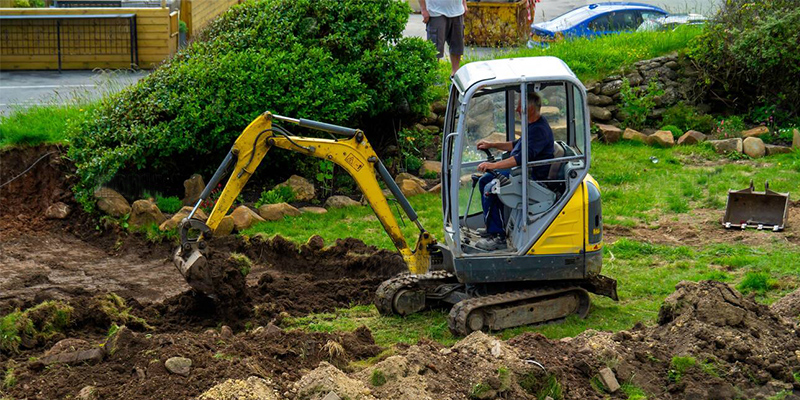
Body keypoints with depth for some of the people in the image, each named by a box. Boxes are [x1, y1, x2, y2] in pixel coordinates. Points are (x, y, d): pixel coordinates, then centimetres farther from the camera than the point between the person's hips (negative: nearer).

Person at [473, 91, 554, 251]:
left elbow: (523, 157, -33)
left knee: (490, 189, -23)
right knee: (484, 180, 14)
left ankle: (498, 236, -18)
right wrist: (492, 145, 20)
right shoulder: (532, 125, 11)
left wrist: (493, 165, -33)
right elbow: (517, 145, 27)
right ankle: (491, 225, 20)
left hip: (533, 176, -11)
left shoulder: (540, 130, -23)